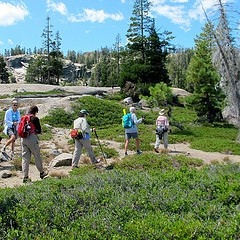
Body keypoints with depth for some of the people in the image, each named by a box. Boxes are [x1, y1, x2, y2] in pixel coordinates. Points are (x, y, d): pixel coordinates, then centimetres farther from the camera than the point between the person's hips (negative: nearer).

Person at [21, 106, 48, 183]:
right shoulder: (35, 118, -8)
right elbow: (39, 131, -6)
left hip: (23, 139, 6)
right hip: (32, 138, -6)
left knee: (25, 158, 7)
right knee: (37, 156, 9)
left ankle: (25, 177, 7)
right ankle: (41, 173, 22)